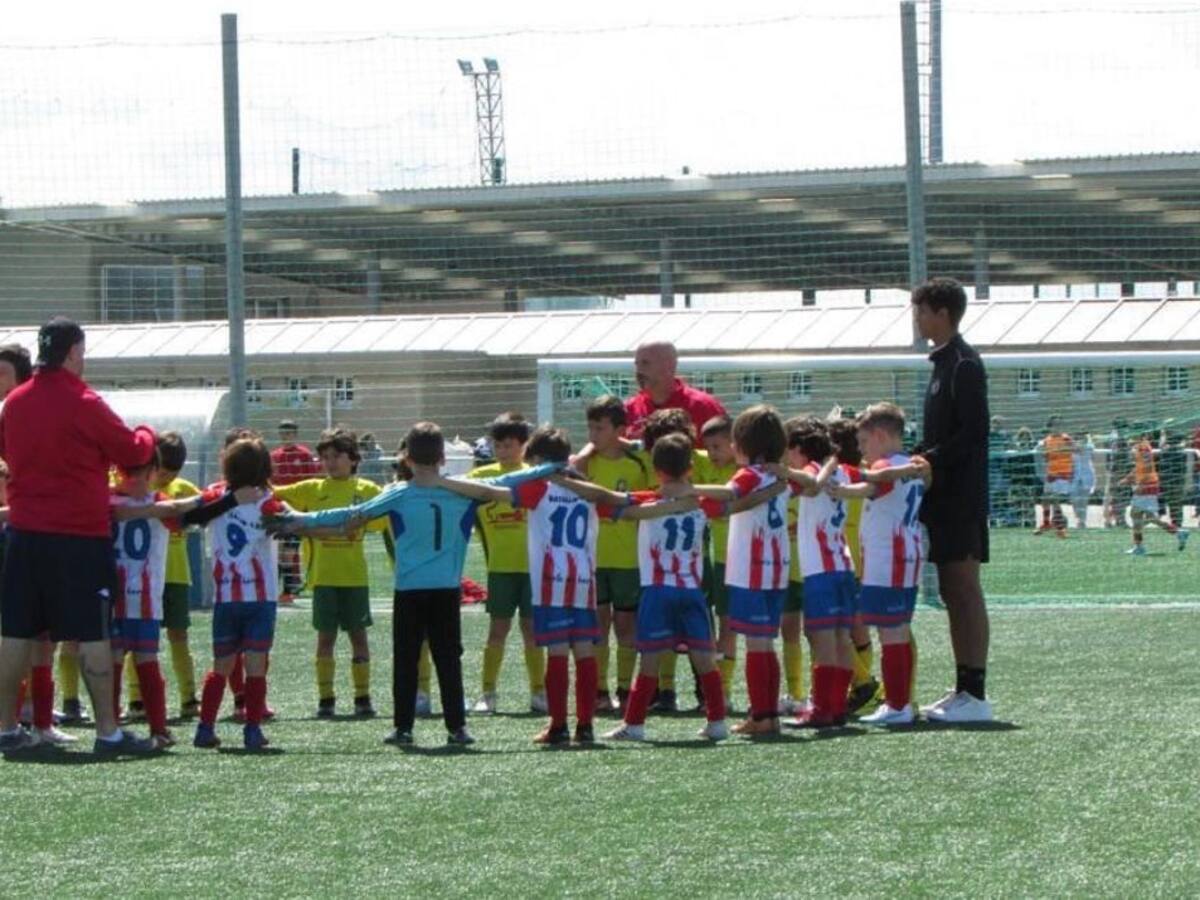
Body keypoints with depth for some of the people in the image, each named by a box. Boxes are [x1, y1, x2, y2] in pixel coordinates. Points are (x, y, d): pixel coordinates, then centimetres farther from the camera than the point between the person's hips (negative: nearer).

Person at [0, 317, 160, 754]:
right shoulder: (84, 404, -12)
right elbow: (132, 453, -5)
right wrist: (146, 434, 16)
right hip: (81, 535, -6)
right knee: (92, 635, -3)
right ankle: (108, 731, -3)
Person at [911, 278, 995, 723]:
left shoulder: (964, 365, -13)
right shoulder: (944, 362, 17)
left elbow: (972, 434, -19)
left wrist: (926, 461, -19)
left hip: (960, 493, -10)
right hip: (944, 493, 10)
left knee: (965, 590, -8)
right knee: (952, 591, 10)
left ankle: (975, 694, -7)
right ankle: (963, 689, 14)